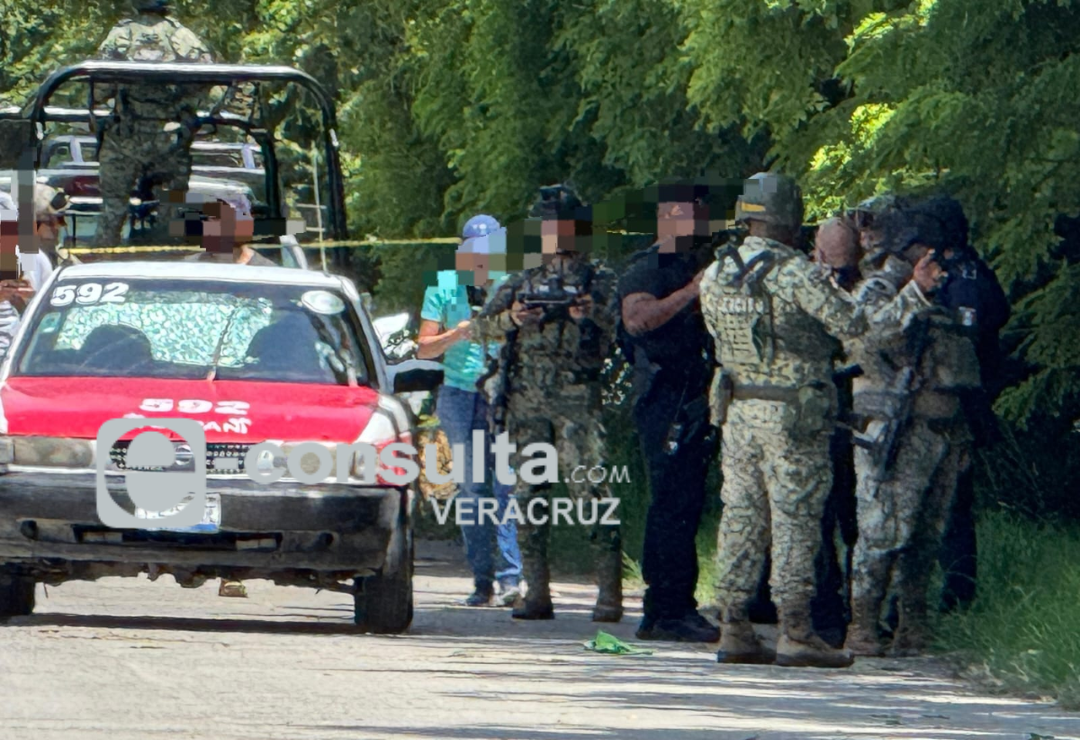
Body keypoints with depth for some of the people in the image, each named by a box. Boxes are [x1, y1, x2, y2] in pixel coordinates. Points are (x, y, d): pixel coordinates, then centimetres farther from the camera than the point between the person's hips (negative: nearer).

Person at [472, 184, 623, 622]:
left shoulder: (601, 282, 8)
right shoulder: (521, 284, 17)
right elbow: (481, 327, 9)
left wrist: (594, 315, -24)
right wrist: (511, 319, -11)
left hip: (579, 400, -4)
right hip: (525, 401, 4)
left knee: (593, 492, -12)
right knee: (528, 495, 2)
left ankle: (610, 596, -12)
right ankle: (536, 594, 7)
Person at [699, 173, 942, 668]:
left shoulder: (715, 277, 4)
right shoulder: (798, 275, -16)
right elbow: (859, 327, -12)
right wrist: (915, 293, -4)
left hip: (737, 412, 6)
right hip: (793, 418, -6)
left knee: (741, 516, 11)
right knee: (795, 520, -1)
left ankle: (734, 630, 12)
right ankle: (795, 633, -2)